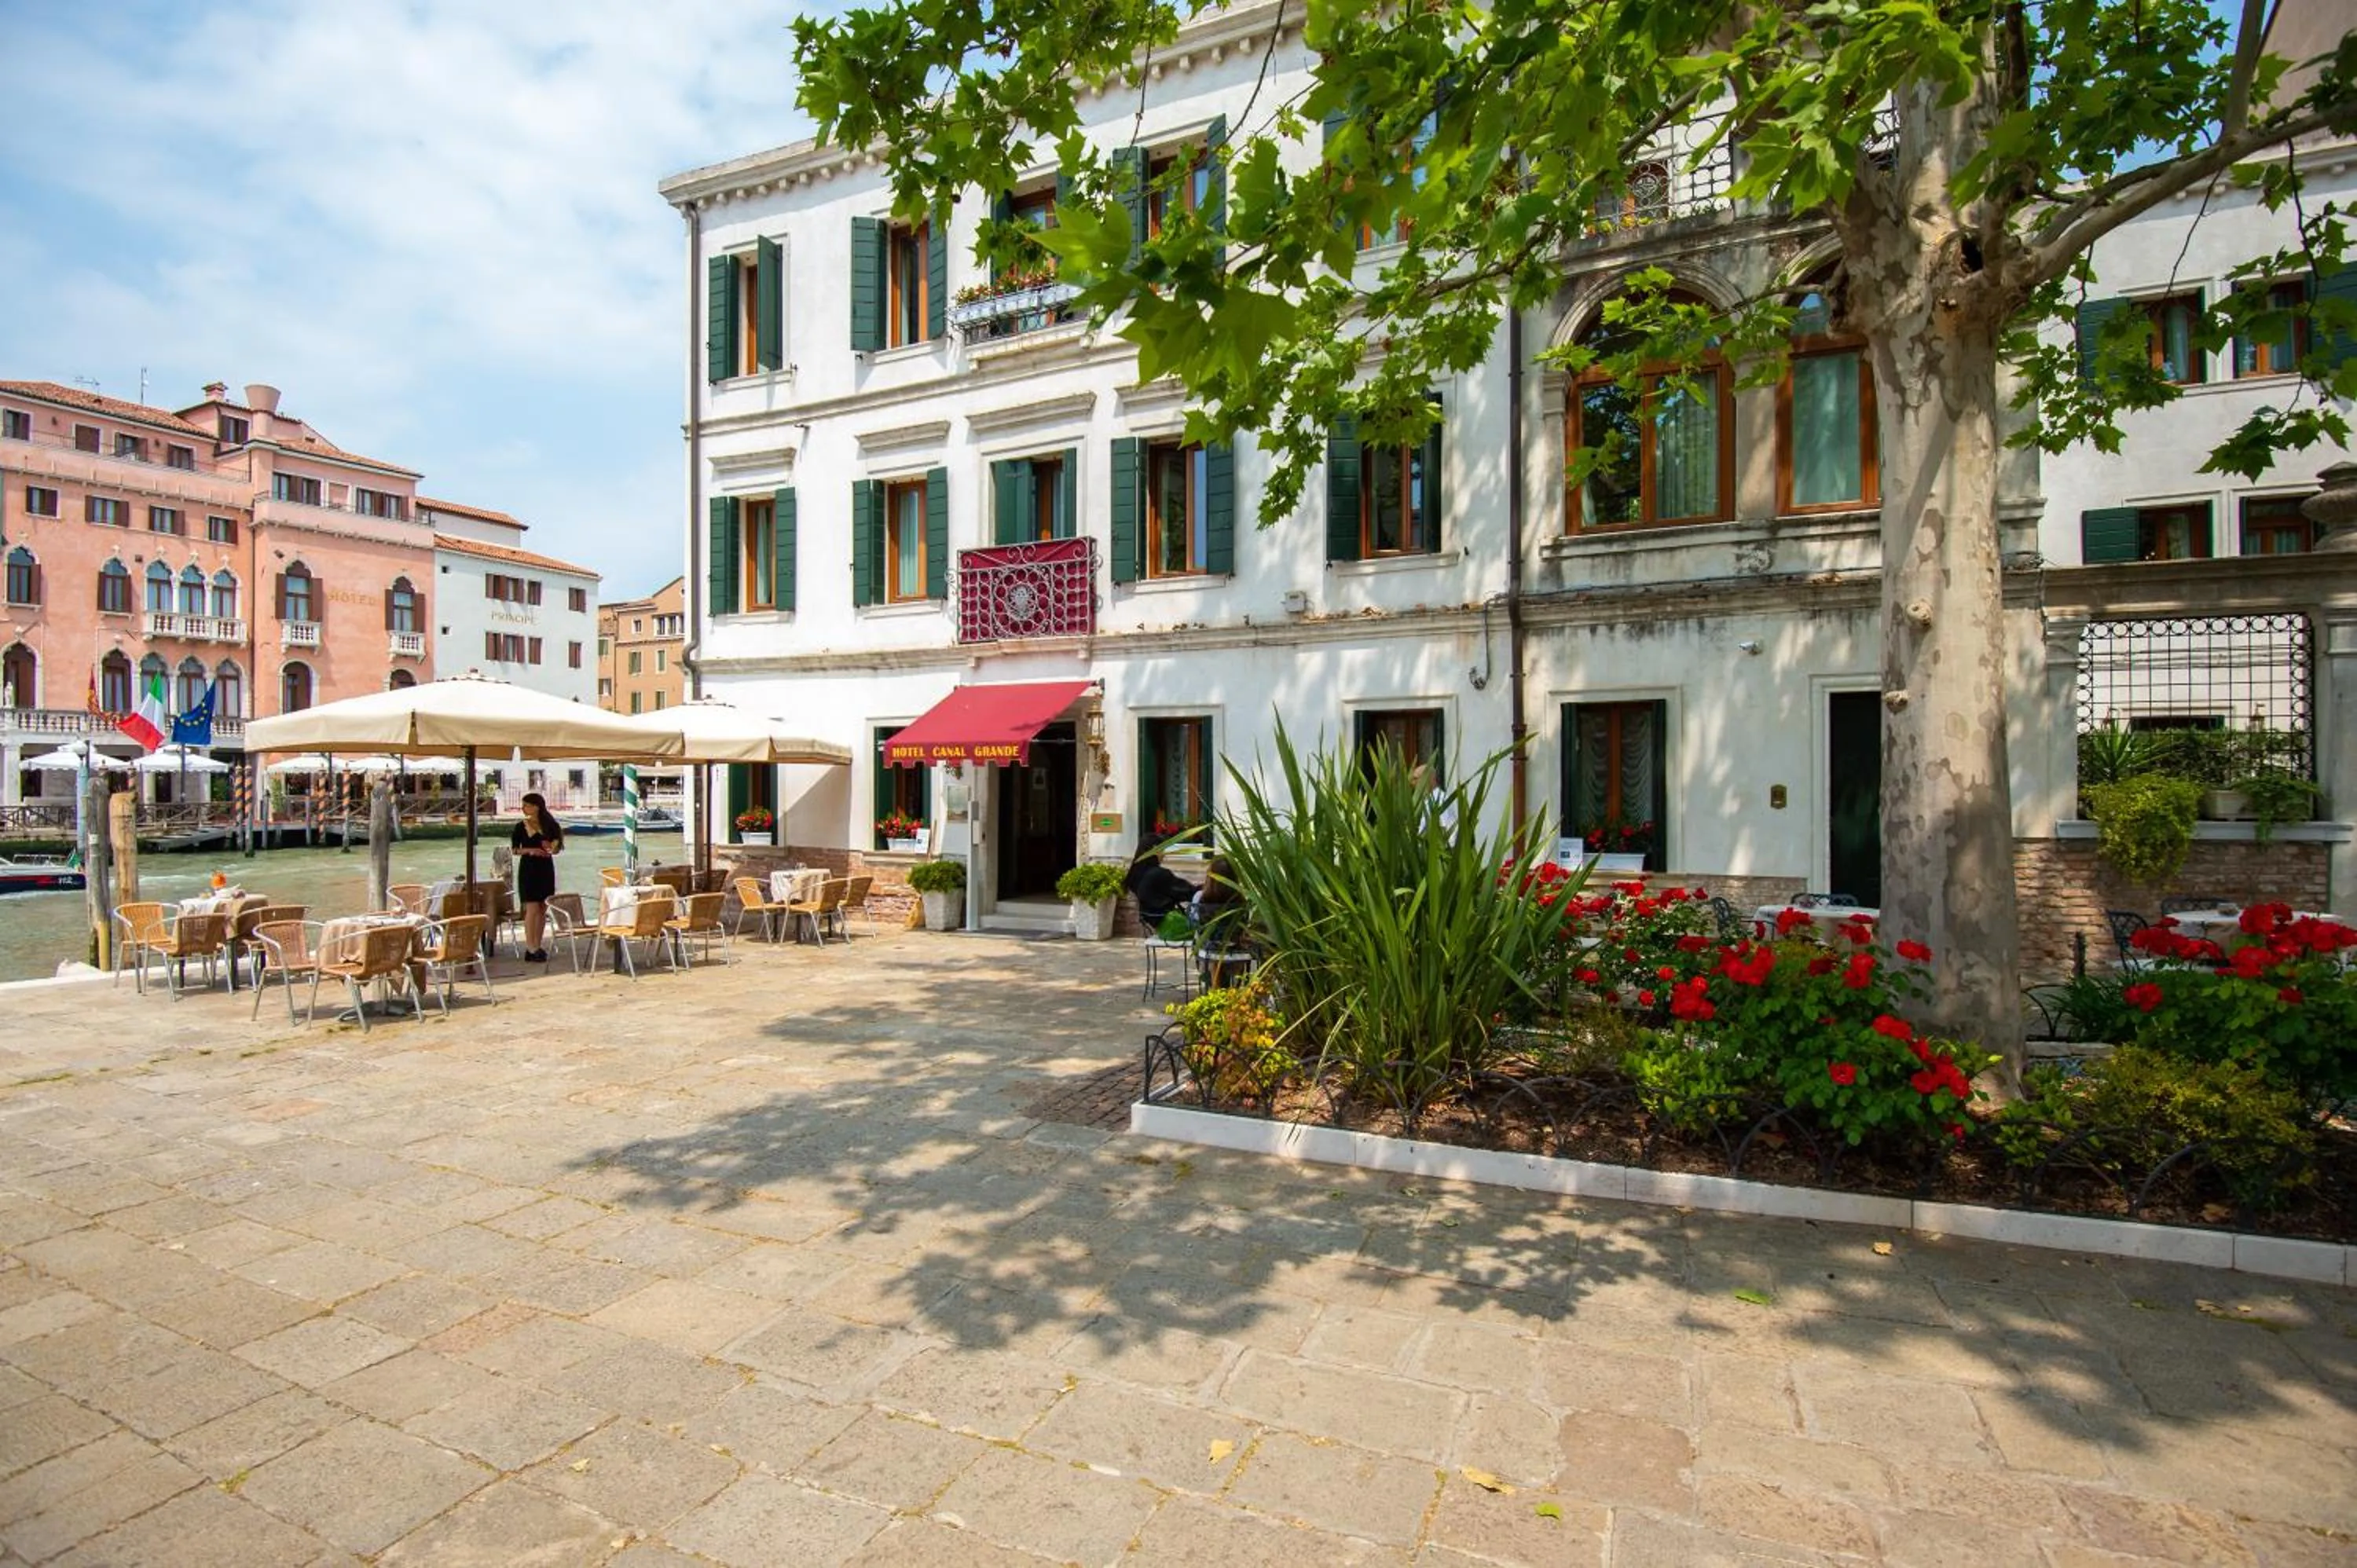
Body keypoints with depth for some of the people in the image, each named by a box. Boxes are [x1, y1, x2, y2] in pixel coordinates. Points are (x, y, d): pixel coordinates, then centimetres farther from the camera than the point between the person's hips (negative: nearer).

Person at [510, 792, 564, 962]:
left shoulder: (549, 825, 4)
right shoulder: (521, 827, -1)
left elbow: (557, 849, 8)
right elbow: (515, 849, 0)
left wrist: (551, 848, -13)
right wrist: (530, 850, -17)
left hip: (546, 869, 3)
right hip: (528, 869, -3)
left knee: (542, 909, 7)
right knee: (532, 909, -8)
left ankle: (537, 947, 16)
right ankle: (530, 949, -5)